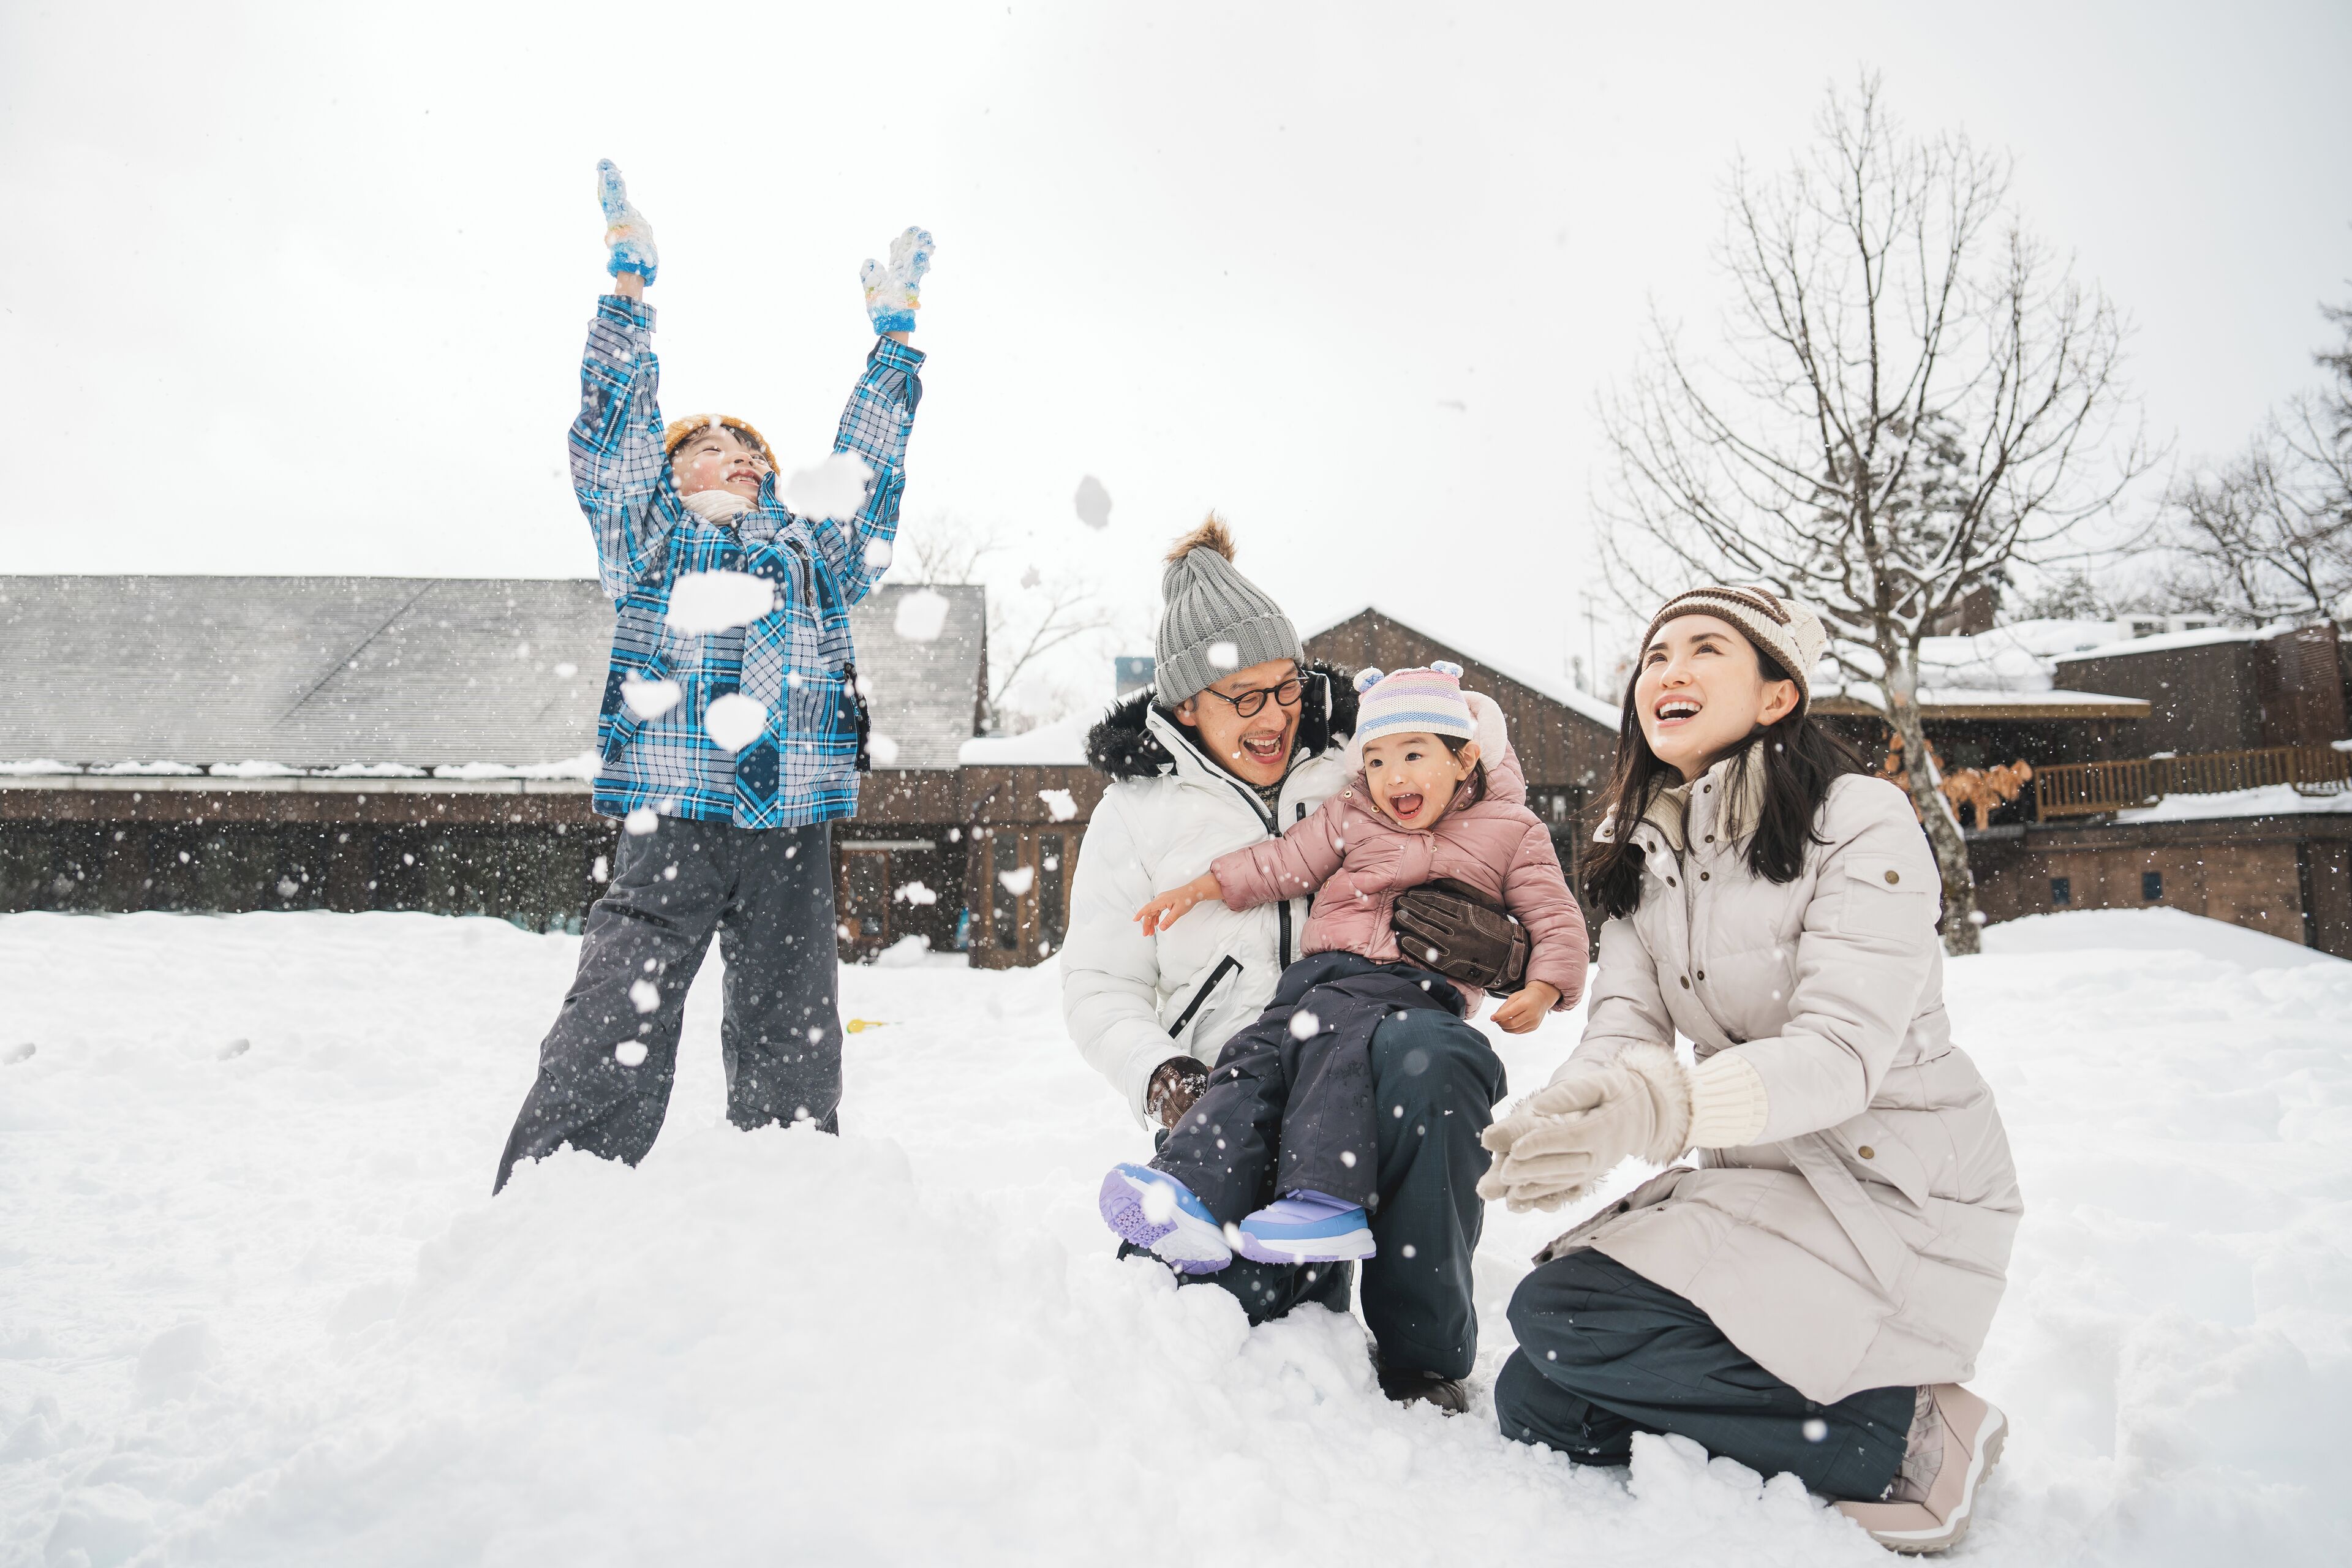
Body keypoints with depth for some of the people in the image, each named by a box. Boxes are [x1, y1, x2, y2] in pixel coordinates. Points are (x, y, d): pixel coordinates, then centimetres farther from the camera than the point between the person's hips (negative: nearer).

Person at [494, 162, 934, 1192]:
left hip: (795, 829, 3)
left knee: (792, 1056, 6)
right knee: (610, 1039, -10)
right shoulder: (650, 538, 14)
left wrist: (894, 328, 26)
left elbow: (872, 455, 24)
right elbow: (616, 415, 8)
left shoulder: (815, 554, 22)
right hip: (672, 821, -3)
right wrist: (629, 277, 7)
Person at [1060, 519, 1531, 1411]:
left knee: (1427, 1053, -37)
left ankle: (1424, 1354, -18)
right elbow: (1099, 987, 9)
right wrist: (1162, 1073, -11)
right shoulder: (1133, 813, 12)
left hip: (1363, 1051, 1)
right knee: (1238, 1304, -29)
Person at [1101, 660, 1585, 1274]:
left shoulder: (1512, 833, 13)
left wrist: (1542, 988, -6)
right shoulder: (1351, 817, 22)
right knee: (1258, 1053, -20)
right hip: (1322, 970, 5)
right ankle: (1197, 1193, -32)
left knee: (1335, 1025, -35)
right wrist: (1203, 886, 14)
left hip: (1416, 982, -5)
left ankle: (1329, 1200, -45)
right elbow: (1285, 861, 23)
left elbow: (1555, 918, 12)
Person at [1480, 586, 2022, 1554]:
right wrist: (1569, 1107, -28)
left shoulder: (1863, 824, -15)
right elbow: (1626, 1022, -3)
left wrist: (1657, 1108, -43)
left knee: (1562, 1311, -21)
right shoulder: (1644, 851, 7)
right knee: (1536, 1402, -3)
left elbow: (1841, 1050, -25)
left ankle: (1900, 1437, -9)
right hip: (1760, 1179, 7)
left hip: (1894, 1186, -7)